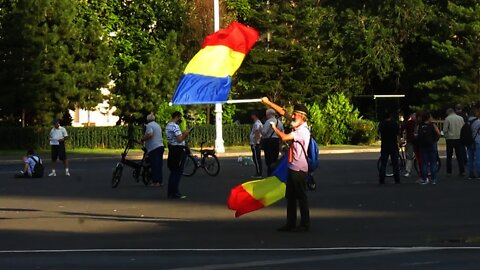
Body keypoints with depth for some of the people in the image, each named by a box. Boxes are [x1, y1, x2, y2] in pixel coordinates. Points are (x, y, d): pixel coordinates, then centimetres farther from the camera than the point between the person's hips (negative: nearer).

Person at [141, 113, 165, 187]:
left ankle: (155, 181, -9)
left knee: (154, 165, -8)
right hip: (160, 146, 8)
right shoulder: (158, 125, 20)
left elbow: (150, 135, -24)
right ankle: (160, 181, 10)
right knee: (159, 165, 10)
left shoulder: (149, 125, -8)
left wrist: (142, 139, -11)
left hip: (153, 148, -8)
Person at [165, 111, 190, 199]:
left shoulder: (168, 125, 14)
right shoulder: (175, 126, -17)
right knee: (178, 172, -6)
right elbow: (180, 139, -24)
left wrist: (182, 134, 12)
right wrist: (185, 134, -8)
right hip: (178, 150, -10)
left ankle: (170, 192, 18)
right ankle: (175, 193, -6)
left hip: (172, 149, 10)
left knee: (173, 171, 15)